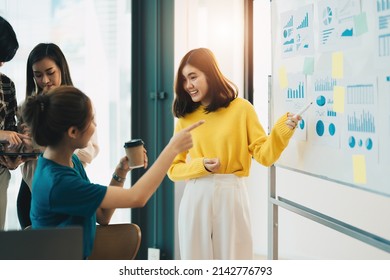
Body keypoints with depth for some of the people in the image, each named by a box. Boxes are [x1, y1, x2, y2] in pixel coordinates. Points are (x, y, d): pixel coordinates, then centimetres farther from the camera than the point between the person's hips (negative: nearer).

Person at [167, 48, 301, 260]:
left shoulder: (241, 108, 1)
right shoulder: (185, 117, 6)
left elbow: (264, 155, -3)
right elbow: (173, 169, 7)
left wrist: (283, 130, -18)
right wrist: (201, 166, -10)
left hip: (231, 196, -2)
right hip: (196, 198, 2)